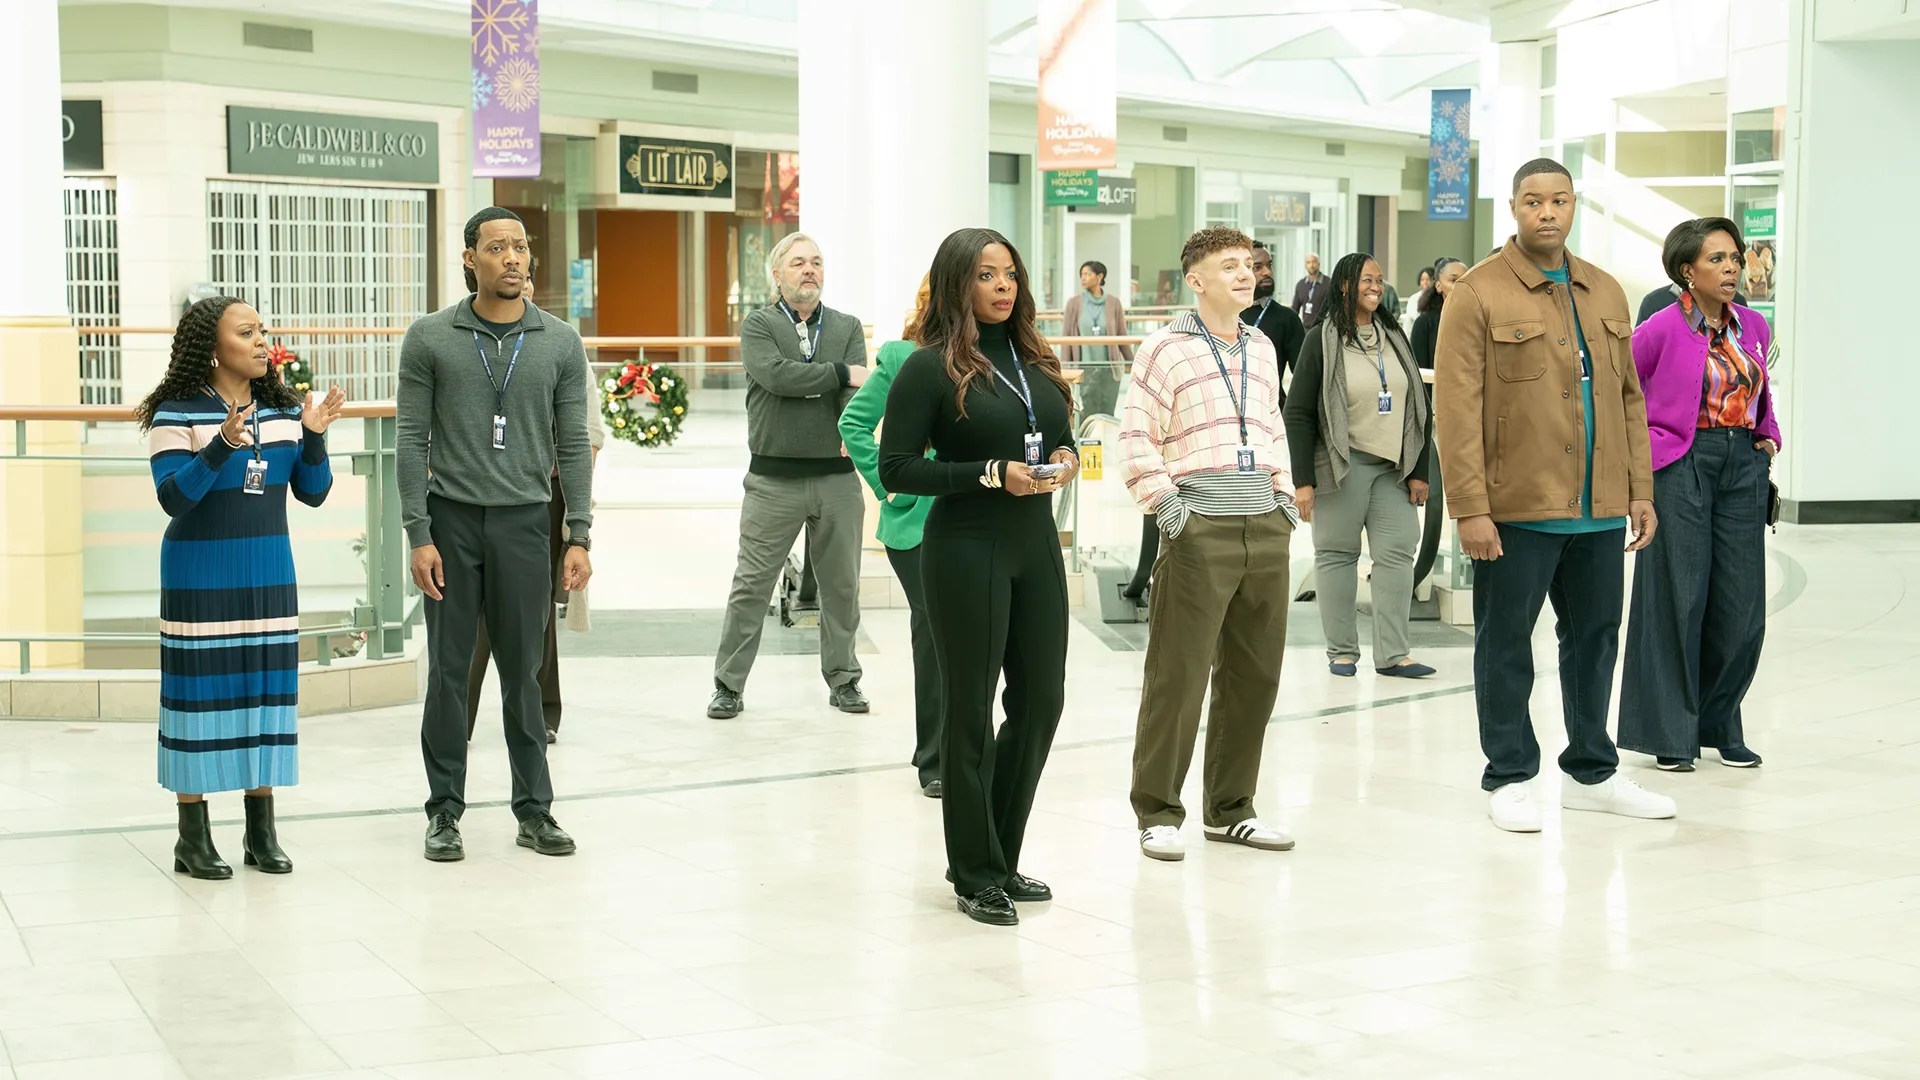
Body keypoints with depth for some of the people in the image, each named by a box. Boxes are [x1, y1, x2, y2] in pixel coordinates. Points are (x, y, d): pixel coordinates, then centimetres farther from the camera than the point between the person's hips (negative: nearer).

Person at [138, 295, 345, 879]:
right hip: (201, 572, -5)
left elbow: (313, 493, 7)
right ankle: (193, 836, 7)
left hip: (269, 570, 5)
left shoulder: (283, 409, 6)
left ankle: (262, 830, 16)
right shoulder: (177, 412, -8)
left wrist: (314, 437, -10)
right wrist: (224, 444, -28)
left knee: (269, 688, 6)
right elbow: (172, 497, -16)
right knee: (201, 690, -2)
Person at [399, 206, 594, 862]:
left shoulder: (560, 343, 4)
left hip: (525, 524, 1)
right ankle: (445, 813, 13)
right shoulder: (430, 339, -1)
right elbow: (411, 442, -2)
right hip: (452, 521, -1)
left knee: (523, 673, 7)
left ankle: (534, 810, 15)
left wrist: (579, 538, -2)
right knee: (449, 673, 4)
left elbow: (572, 446, 4)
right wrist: (419, 536, -9)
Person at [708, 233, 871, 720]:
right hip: (774, 479, -3)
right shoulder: (758, 326, 2)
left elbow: (857, 388, -6)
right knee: (751, 586, 1)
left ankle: (843, 680, 23)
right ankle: (728, 684, 9)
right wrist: (839, 372, -12)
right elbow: (775, 374, -18)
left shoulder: (847, 328, 10)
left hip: (837, 478, 3)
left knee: (842, 585, 10)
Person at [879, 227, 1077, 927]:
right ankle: (976, 875, 14)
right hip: (967, 548, -6)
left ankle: (999, 857, 25)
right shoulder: (931, 368, -8)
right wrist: (991, 474, -18)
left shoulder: (1035, 360, 12)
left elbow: (1062, 440, 23)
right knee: (971, 709, 2)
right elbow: (896, 468, -12)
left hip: (1037, 545, 7)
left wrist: (1066, 461, -1)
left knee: (1041, 701, 9)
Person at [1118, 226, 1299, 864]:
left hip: (1266, 527, 6)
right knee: (1178, 675, -4)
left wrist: (1284, 494, 15)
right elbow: (1137, 439, -6)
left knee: (1254, 674, 9)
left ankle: (1229, 809, 21)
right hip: (1200, 530, -6)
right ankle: (1158, 811, 7)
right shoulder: (1166, 349, -4)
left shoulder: (1261, 348, 16)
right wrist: (1165, 505, -12)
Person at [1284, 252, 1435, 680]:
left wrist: (1419, 471, 8)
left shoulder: (1395, 338, 12)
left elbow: (1420, 408, 14)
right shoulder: (1324, 341, -4)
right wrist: (1302, 481, -11)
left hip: (1393, 467, 5)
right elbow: (1298, 413, -6)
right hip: (1341, 467, -4)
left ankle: (1392, 654, 3)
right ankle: (1341, 651, 11)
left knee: (1398, 554, -1)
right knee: (1337, 555, 2)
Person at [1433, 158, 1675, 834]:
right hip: (1517, 509, -5)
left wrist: (1640, 490, 9)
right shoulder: (1478, 295, -6)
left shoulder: (1606, 294, 13)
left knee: (1595, 638, 13)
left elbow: (1629, 398, 16)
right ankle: (1509, 779, 16)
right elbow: (1456, 410, -10)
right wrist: (1469, 508, -16)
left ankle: (1592, 773, 26)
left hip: (1600, 510, 6)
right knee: (1506, 644, 4)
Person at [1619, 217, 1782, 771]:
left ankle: (1721, 725, 19)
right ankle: (1671, 732, 8)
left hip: (1744, 466, 5)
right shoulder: (1662, 328, -9)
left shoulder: (1753, 326, 8)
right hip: (1681, 467, -5)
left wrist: (1769, 434, 12)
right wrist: (1644, 442, -5)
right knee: (1679, 599, -1)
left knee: (1741, 605, 5)